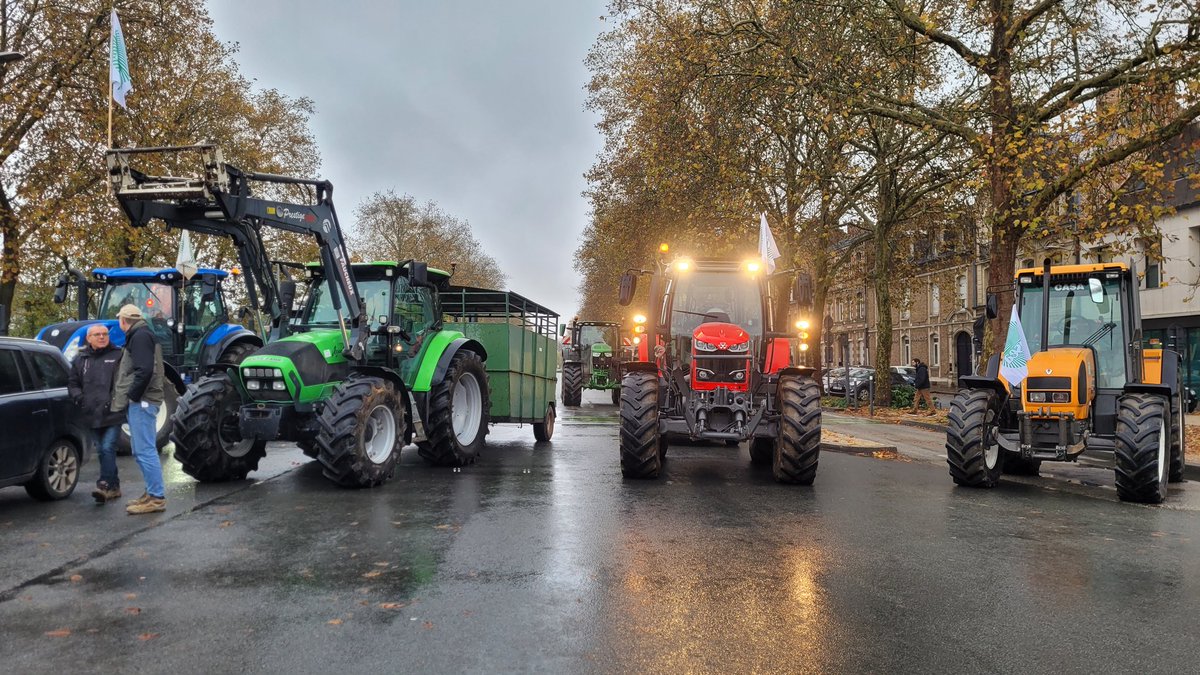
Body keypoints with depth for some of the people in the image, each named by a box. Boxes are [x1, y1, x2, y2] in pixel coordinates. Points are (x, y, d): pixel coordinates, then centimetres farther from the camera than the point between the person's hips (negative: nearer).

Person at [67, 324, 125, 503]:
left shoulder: (118, 355, 0)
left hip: (113, 413, -5)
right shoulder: (81, 359, 13)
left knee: (108, 448, -13)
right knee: (102, 451, 10)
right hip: (92, 415, 5)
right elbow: (72, 382, 18)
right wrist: (78, 397, 2)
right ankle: (114, 486, 18)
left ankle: (104, 485, -12)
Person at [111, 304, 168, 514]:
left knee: (145, 451, -10)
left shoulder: (140, 336, -11)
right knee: (141, 451, 14)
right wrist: (132, 396, 16)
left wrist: (133, 395, -16)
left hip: (141, 402, -11)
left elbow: (144, 370, -23)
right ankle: (152, 493, 20)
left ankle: (157, 497, -8)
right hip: (138, 402, 11)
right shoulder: (138, 336, 22)